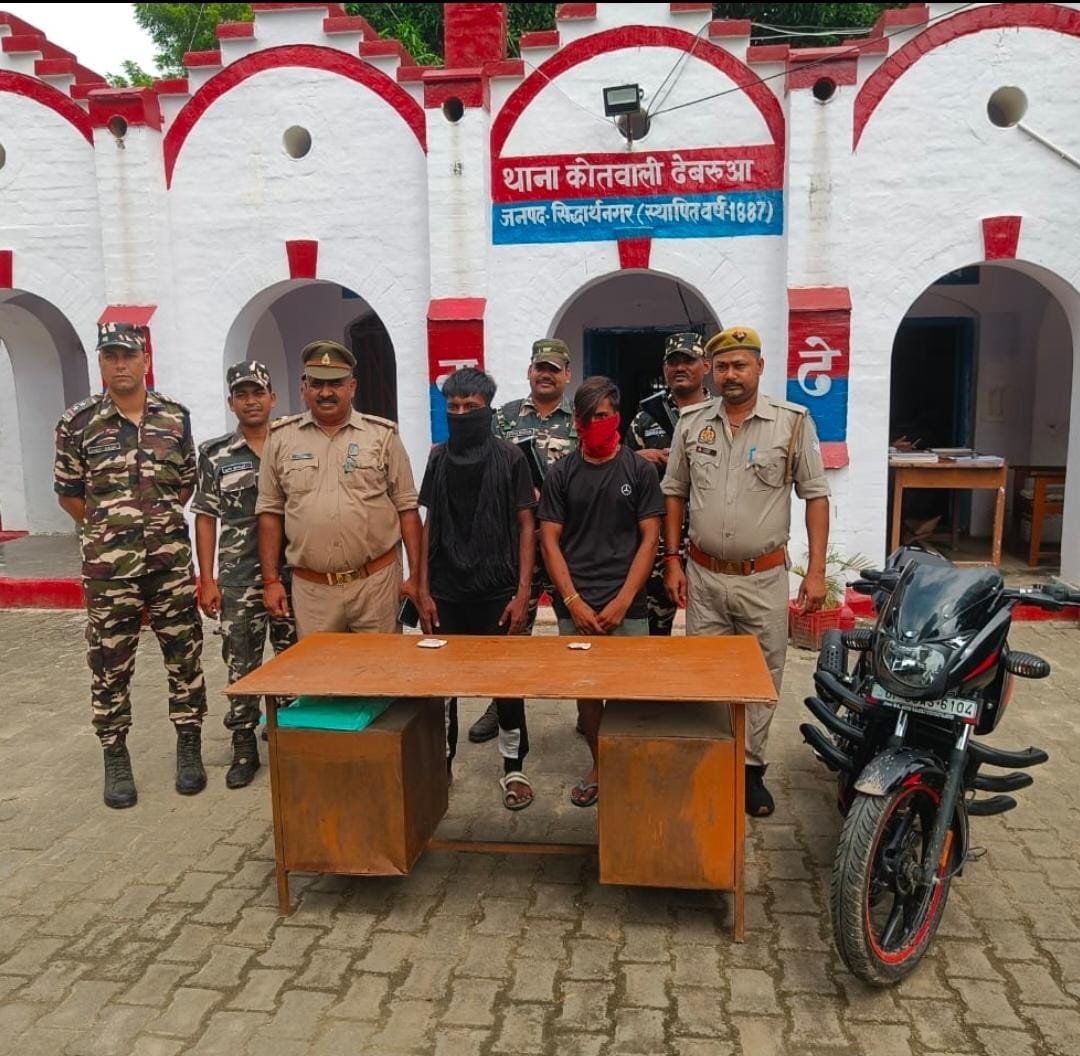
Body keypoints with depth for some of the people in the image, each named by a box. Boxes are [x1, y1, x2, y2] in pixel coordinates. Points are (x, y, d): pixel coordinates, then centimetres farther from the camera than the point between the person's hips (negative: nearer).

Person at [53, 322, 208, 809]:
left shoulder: (175, 416, 3)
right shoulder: (77, 422, -2)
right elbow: (69, 494, 6)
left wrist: (159, 522, 12)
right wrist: (109, 529, 7)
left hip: (171, 560, 1)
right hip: (108, 566, -1)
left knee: (185, 656, 7)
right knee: (110, 666, 7)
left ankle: (189, 748, 22)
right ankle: (116, 759, 22)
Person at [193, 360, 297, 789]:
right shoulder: (214, 454, 2)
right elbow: (205, 519, 3)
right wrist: (207, 580, -2)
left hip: (292, 573, 1)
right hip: (238, 578, 0)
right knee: (241, 667, 5)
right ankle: (244, 748, 18)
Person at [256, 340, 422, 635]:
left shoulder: (383, 435, 3)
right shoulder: (281, 438, 6)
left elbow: (407, 508, 3)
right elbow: (270, 512, 9)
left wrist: (417, 575, -1)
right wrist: (271, 581, 5)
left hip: (377, 581, -1)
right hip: (310, 588, 1)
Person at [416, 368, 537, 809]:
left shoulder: (509, 458, -2)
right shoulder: (439, 458, 7)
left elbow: (525, 526, -2)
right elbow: (429, 526, 9)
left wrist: (522, 592, -8)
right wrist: (423, 589, 4)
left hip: (497, 593, -3)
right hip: (447, 594, 3)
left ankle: (514, 768, 20)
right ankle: (440, 762, 27)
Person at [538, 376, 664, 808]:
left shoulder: (639, 470, 3)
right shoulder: (560, 474, 6)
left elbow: (649, 538, -1)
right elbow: (549, 541, 3)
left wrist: (622, 601, -9)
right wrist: (574, 602, -7)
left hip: (627, 605, -1)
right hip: (574, 605, 2)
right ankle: (599, 765, 27)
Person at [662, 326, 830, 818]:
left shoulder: (793, 421, -5)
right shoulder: (691, 423, 2)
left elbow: (816, 495, -2)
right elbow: (674, 493, 9)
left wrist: (816, 570, -7)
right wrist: (672, 561, 4)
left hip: (764, 578, -2)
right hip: (704, 575, 2)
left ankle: (750, 767, 26)